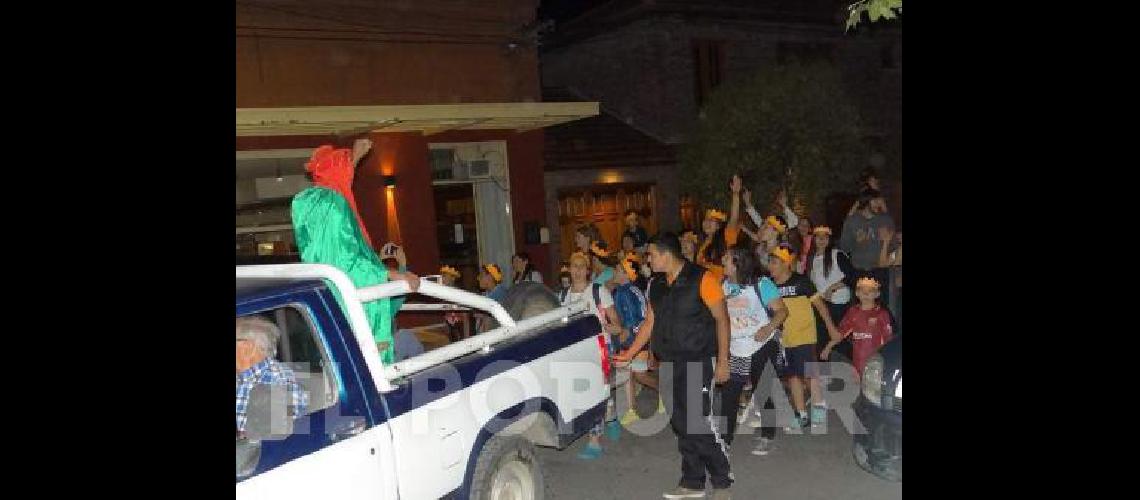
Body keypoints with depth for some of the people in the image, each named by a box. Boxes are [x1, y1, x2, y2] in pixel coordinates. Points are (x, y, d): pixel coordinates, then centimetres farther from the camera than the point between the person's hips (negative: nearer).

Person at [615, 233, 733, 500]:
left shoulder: (702, 278, -9)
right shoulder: (656, 285, 11)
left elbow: (722, 319, -8)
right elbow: (649, 323, 18)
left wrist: (723, 361, -12)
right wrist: (628, 354, 15)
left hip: (699, 361, -6)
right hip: (669, 364, 7)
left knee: (700, 421, -10)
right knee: (681, 425, 9)